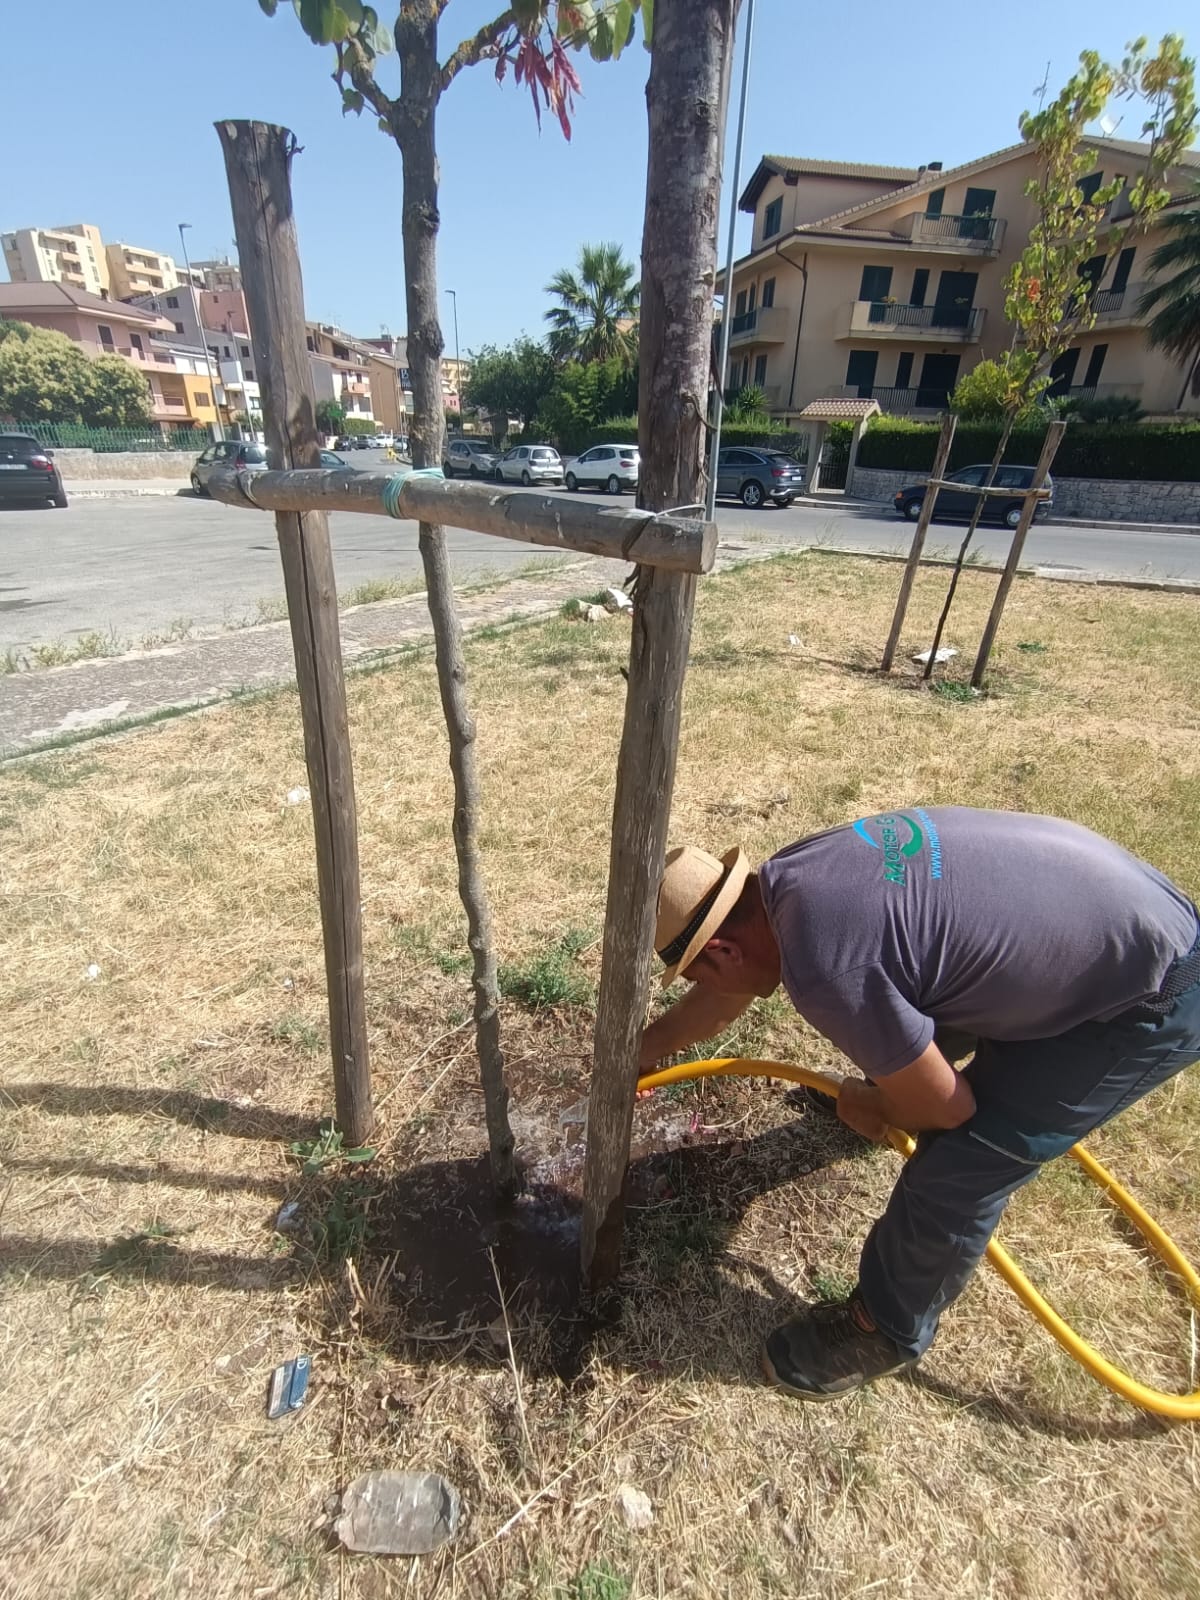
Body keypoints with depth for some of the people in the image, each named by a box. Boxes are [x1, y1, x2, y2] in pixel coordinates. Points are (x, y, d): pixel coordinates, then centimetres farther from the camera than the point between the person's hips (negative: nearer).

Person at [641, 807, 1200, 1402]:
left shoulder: (821, 967, -33)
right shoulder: (785, 877, -6)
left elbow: (945, 1106, -18)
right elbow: (726, 995, 12)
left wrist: (875, 1110, 3)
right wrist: (639, 1052, 23)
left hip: (1150, 995, -8)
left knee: (953, 1172, -4)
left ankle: (886, 1330, 22)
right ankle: (883, 1089, 59)